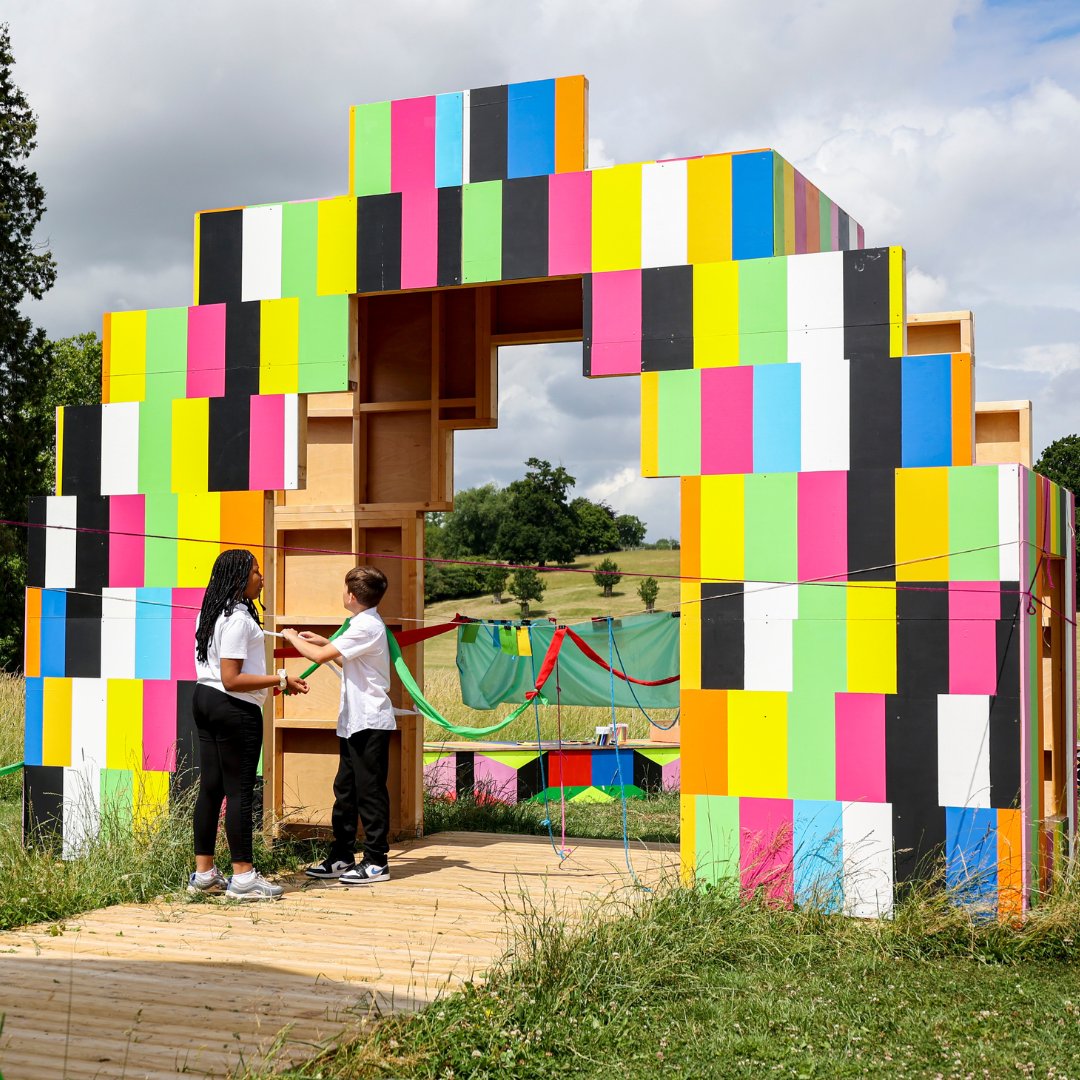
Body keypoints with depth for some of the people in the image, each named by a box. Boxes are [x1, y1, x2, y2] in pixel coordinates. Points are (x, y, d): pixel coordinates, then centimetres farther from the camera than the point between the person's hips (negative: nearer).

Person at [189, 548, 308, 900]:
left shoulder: (211, 613, 13)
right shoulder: (237, 618, -18)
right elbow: (231, 679, -22)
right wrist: (281, 680, -19)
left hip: (205, 700, 10)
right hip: (235, 709, -10)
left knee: (210, 787, 11)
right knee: (239, 790, -3)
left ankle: (203, 873, 16)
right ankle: (242, 876, 2)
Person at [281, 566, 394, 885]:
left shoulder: (366, 626, -17)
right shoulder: (366, 624, 16)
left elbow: (320, 656, -21)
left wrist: (293, 638, -5)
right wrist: (325, 642, 20)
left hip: (369, 723, -10)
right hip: (354, 722, 10)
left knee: (369, 792, -4)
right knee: (345, 790, 13)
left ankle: (376, 862, 2)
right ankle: (342, 857, 20)